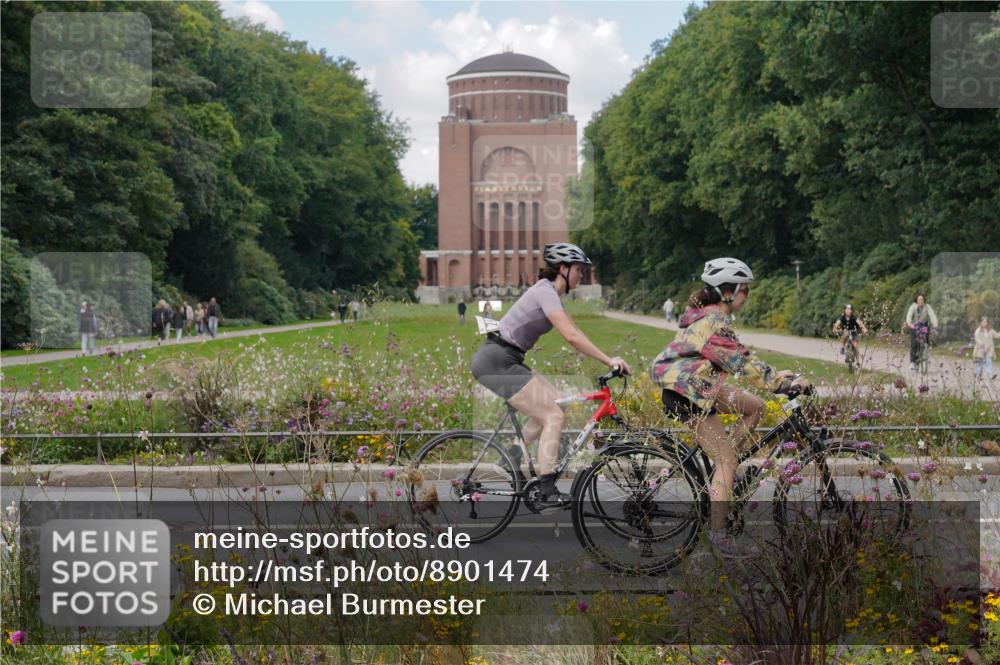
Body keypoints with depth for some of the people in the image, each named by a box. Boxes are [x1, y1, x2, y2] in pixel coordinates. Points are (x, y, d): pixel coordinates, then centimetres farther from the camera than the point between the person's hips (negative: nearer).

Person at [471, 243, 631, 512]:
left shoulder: (550, 292, 16)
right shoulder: (545, 292, -15)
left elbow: (573, 334, 15)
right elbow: (572, 337, -25)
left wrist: (608, 361, 7)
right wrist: (609, 360, -21)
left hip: (505, 361, 10)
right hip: (496, 362, -10)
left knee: (556, 404, 7)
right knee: (554, 415, -12)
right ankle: (547, 494, -12)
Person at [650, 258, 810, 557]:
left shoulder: (707, 315, 11)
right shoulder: (715, 323, -21)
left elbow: (739, 358, 18)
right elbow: (743, 363, -26)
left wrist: (780, 376, 15)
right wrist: (785, 382, -24)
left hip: (699, 385, 10)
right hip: (687, 393, -10)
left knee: (754, 406, 11)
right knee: (727, 459, -8)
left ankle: (723, 469, 12)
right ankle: (718, 532, -5)